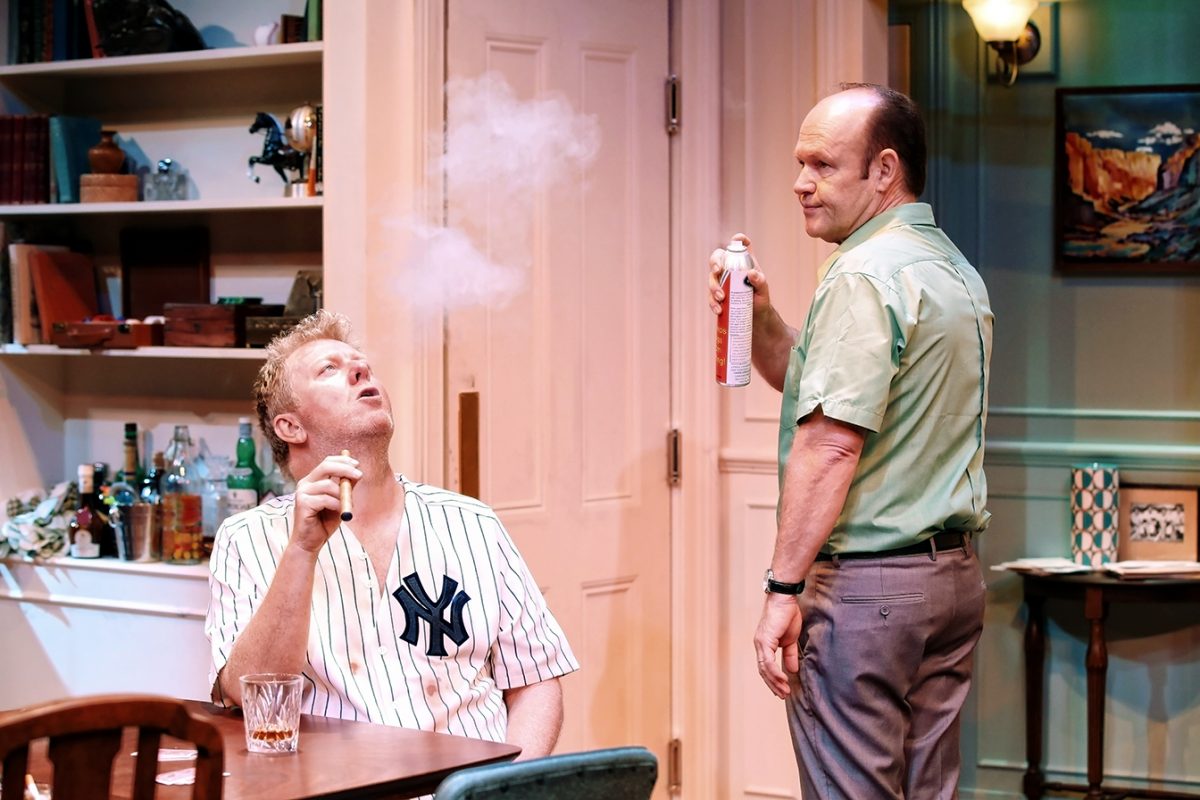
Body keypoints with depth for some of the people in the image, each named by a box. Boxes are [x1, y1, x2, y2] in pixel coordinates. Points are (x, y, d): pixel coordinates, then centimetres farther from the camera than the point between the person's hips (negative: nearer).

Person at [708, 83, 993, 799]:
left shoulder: (866, 276, -14)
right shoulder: (956, 272, 16)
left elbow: (831, 444, -21)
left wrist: (783, 589, -20)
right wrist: (760, 316, 8)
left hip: (867, 584, -10)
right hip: (954, 573, 10)